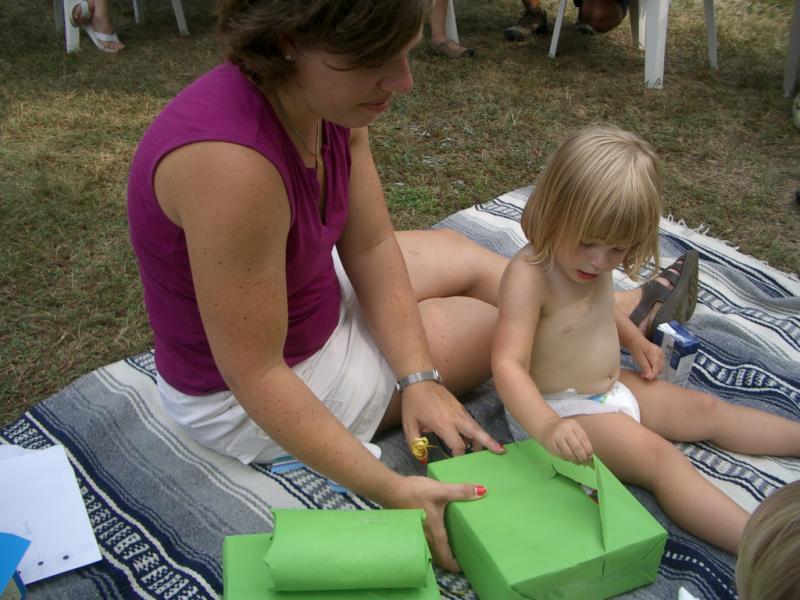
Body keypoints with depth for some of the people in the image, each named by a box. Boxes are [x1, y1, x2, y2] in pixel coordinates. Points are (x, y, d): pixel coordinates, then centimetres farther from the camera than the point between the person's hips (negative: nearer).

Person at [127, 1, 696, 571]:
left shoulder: (328, 97, -13)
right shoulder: (232, 161, -39)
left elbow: (370, 247, -8)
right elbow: (255, 375, -32)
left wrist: (420, 379, -16)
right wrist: (392, 490, -32)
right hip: (243, 396, -7)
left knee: (459, 254, 15)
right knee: (512, 317, 5)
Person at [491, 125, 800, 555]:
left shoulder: (592, 263, -2)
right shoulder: (529, 276, -30)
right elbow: (508, 364, -40)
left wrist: (634, 340, 10)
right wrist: (546, 426, -54)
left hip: (610, 387, 9)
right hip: (561, 409, -9)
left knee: (708, 411, 13)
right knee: (658, 455, -24)